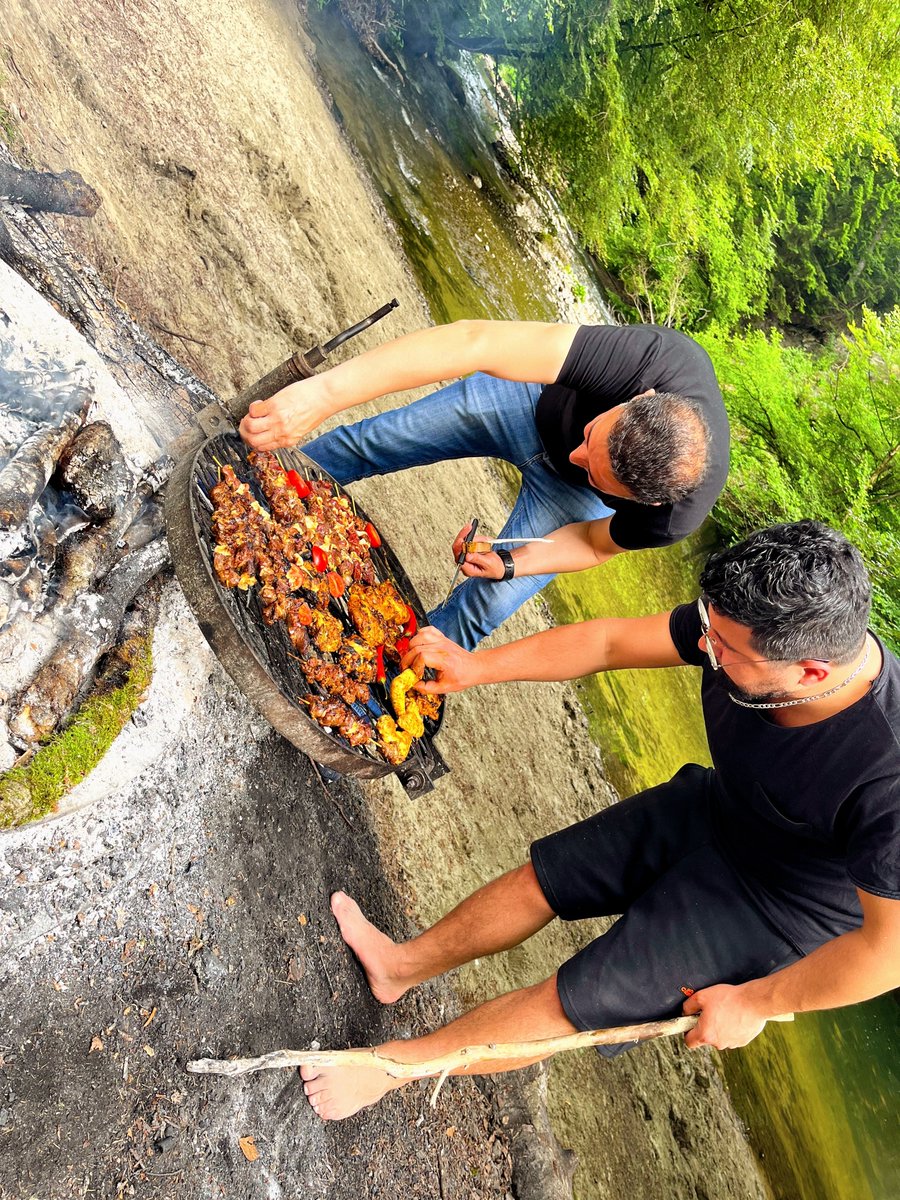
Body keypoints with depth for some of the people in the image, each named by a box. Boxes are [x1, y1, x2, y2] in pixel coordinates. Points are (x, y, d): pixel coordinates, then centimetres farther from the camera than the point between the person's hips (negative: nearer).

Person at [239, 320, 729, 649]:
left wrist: (510, 564, -27)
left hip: (570, 495, 0)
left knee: (483, 606, -3)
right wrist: (324, 394, -60)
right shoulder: (658, 357, -43)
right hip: (533, 398, 1)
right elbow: (475, 340, -52)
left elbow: (596, 544, -12)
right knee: (369, 442, 0)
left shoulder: (676, 514, -37)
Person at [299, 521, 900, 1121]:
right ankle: (400, 964, 36)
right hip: (712, 806, 6)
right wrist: (476, 666, -9)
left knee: (572, 1000, -2)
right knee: (540, 878, 10)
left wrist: (753, 1004, -15)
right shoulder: (741, 622, -24)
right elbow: (611, 641, -13)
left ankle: (392, 1064, 22)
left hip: (773, 909, -5)